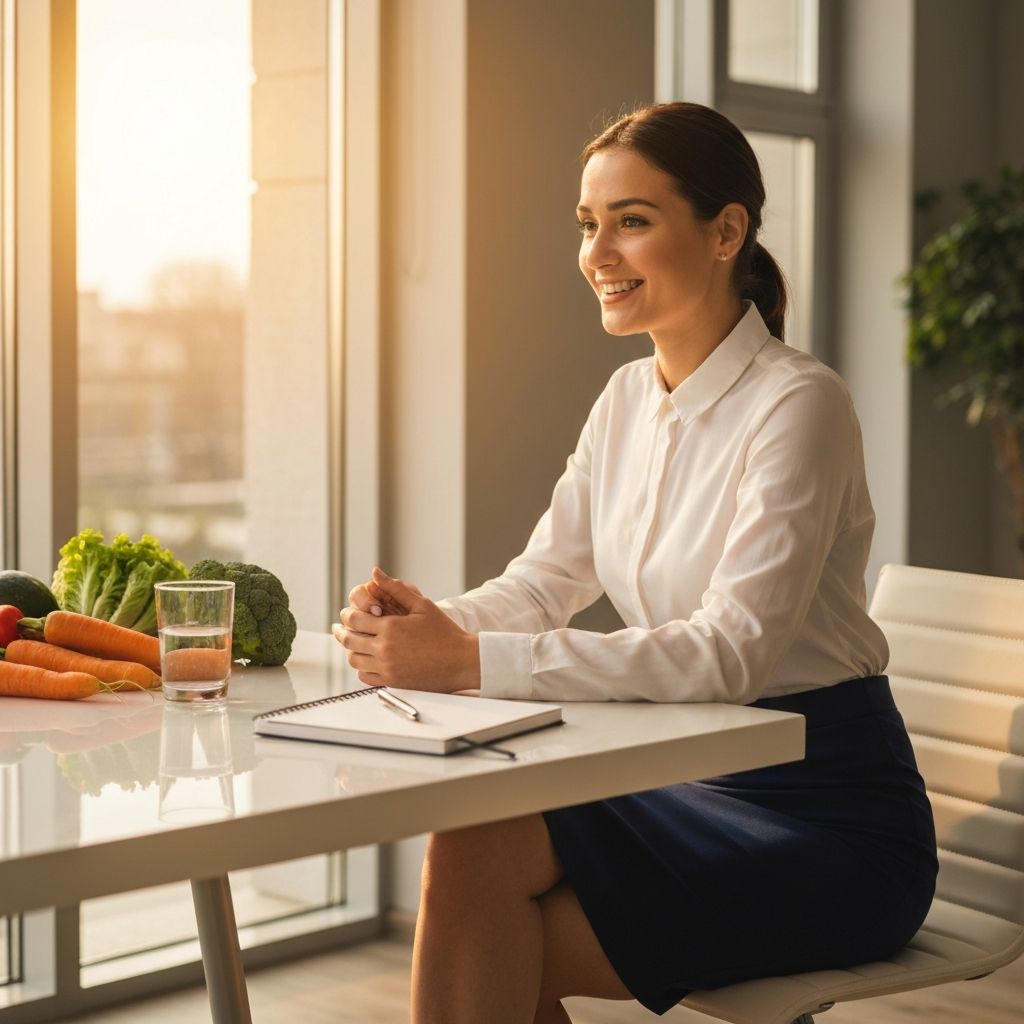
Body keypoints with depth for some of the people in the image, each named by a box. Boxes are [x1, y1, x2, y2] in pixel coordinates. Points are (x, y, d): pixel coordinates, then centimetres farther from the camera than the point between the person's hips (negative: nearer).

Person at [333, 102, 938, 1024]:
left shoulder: (798, 405, -17)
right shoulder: (629, 398, 8)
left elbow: (730, 654, -26)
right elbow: (544, 581, 8)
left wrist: (476, 662, -32)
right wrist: (432, 625, -15)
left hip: (828, 818, -6)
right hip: (694, 779, 6)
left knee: (479, 857, -21)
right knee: (468, 852, -18)